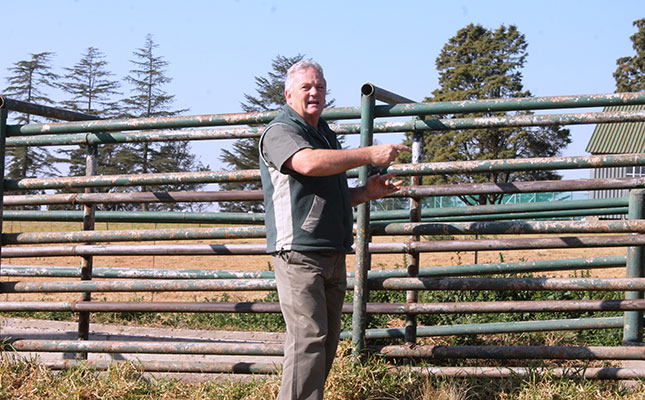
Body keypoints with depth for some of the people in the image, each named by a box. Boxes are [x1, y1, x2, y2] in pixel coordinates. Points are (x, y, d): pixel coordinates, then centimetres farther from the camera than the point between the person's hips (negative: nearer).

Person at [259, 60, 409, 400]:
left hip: (332, 254, 9)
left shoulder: (326, 136, 24)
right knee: (308, 337, -15)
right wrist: (370, 154, -24)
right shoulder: (280, 132, -4)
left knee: (328, 339, 8)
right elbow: (308, 163, -27)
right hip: (298, 251, -9)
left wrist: (366, 192, 12)